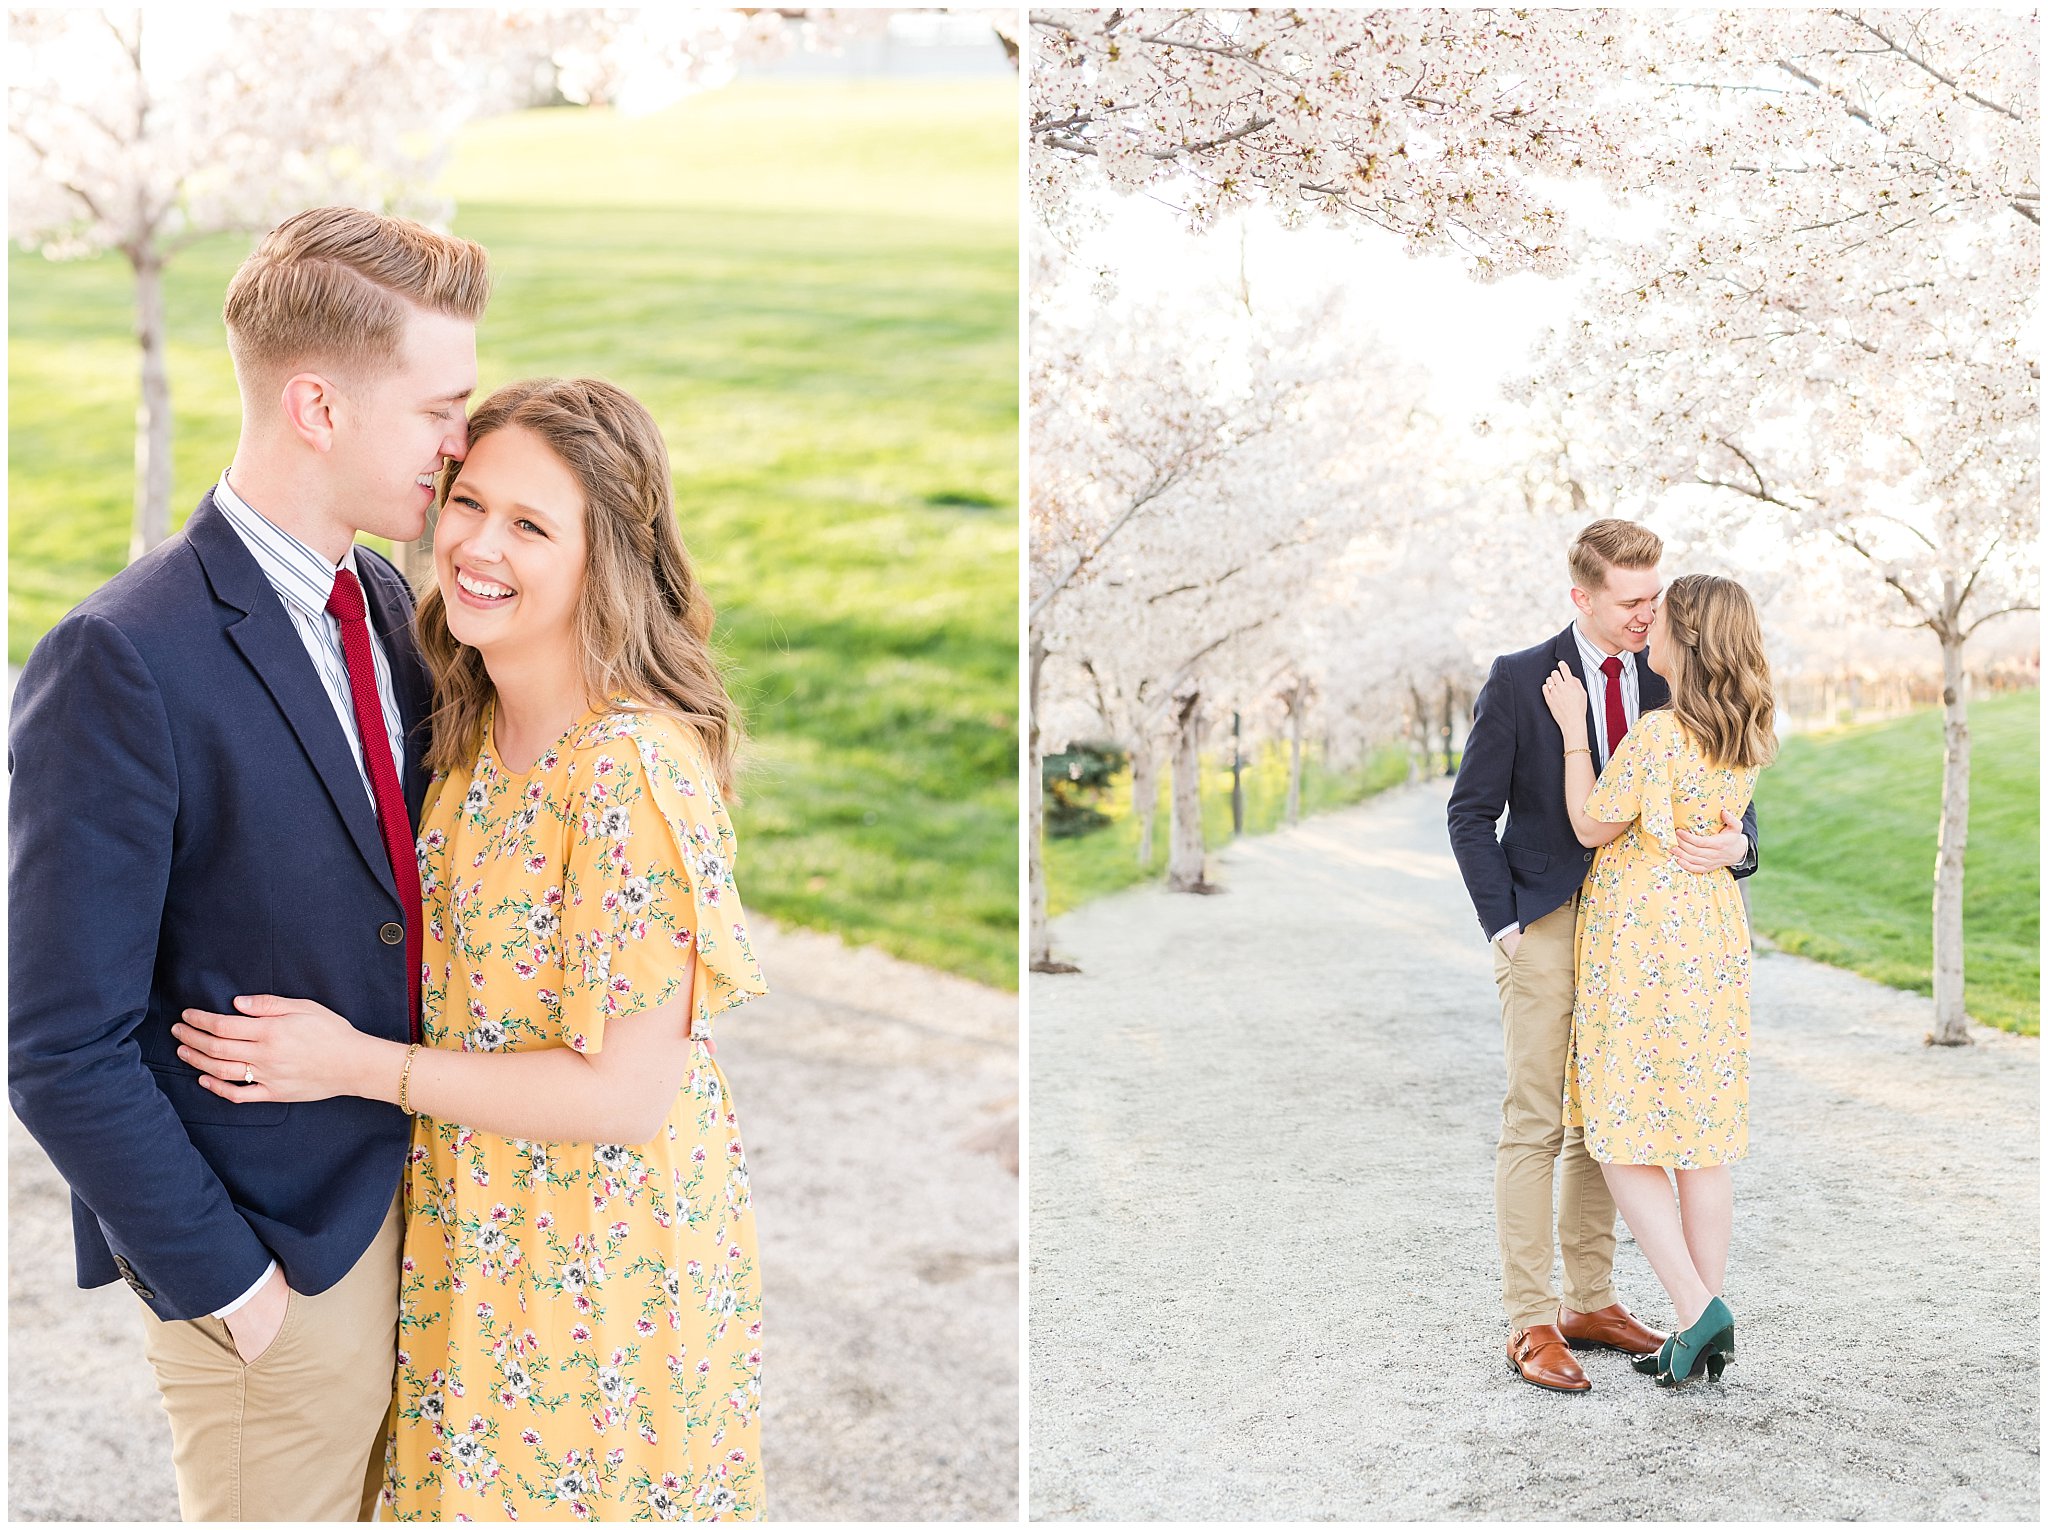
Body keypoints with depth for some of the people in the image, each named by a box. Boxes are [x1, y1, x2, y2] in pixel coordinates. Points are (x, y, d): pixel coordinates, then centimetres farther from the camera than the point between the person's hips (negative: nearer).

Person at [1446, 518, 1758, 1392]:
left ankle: (1590, 1303, 23)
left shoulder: (1670, 683, 6)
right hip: (1546, 927, -5)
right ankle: (1531, 1324, 1)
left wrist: (1734, 845, -17)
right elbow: (1471, 812, -4)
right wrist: (1503, 924, -10)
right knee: (1535, 1125, -5)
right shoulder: (1518, 681, -6)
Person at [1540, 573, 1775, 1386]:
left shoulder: (1656, 735, -20)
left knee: (1622, 1142, 2)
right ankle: (1701, 1326, 14)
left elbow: (1592, 827, -9)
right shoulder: (1748, 738, 4)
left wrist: (1573, 729, -3)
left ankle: (1697, 1309, -7)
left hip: (1644, 941, -7)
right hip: (1714, 940, 8)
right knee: (1700, 1141, 10)